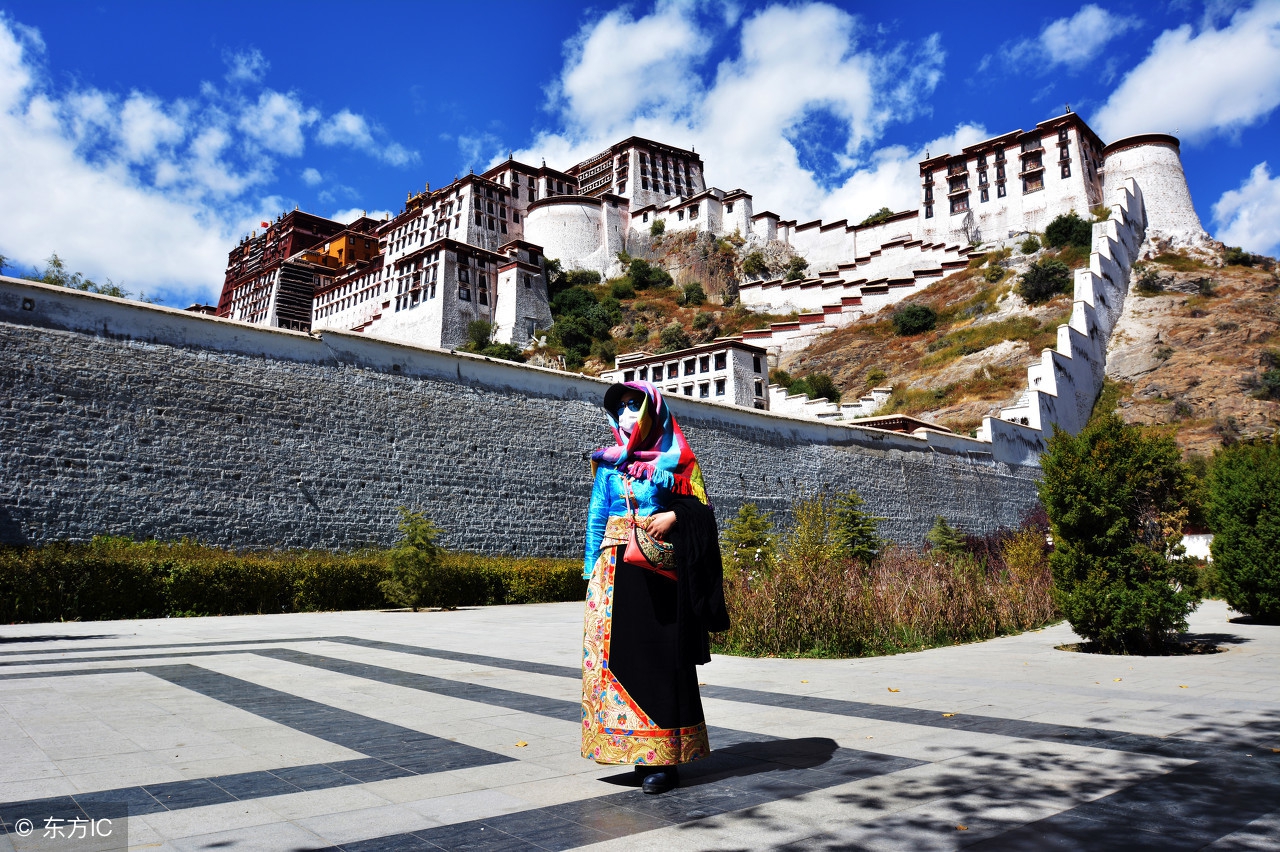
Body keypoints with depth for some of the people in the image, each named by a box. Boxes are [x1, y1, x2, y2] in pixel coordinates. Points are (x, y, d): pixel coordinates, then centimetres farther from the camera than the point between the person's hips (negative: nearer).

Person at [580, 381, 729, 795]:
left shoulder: (675, 459, 6)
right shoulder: (608, 462, 14)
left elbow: (702, 508, 4)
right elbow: (596, 517, 12)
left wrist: (673, 516, -15)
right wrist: (592, 571, 6)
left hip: (660, 567, -3)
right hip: (615, 567, 3)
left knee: (660, 655, -4)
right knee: (618, 649, 0)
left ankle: (665, 757, 3)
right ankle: (634, 749, 12)